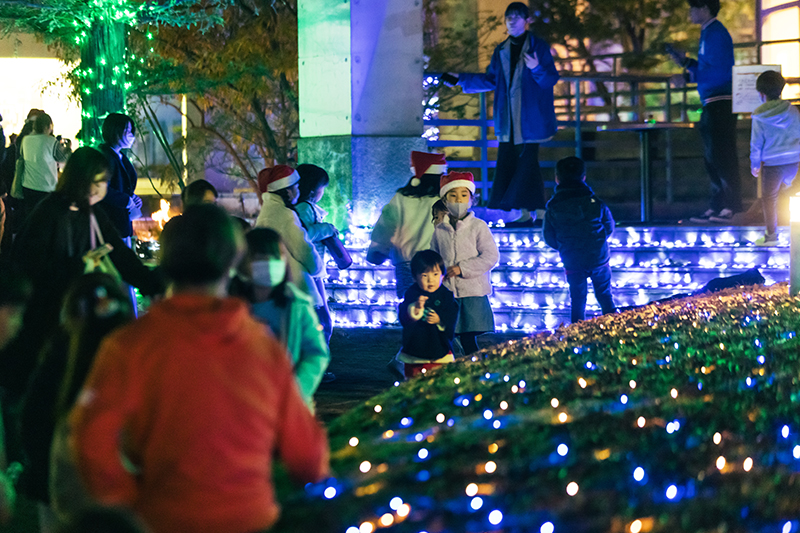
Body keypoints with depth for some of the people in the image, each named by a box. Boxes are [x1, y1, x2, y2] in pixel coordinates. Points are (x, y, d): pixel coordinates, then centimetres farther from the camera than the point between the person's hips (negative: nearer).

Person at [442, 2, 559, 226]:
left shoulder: (538, 47, -3)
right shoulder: (502, 50, 14)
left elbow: (552, 79, -8)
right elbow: (490, 80, 18)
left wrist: (537, 69, -27)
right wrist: (460, 80, 15)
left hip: (529, 117, -6)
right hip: (508, 118, 6)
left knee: (527, 161, -9)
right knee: (508, 162, 0)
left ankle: (531, 210, -3)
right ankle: (527, 212, 4)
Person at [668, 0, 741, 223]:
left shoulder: (716, 34, -13)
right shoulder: (708, 33, 19)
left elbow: (719, 72, -21)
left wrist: (688, 77, -20)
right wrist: (686, 61, 20)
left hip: (720, 103, -11)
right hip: (712, 105, 11)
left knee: (722, 158, -11)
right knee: (712, 159, 13)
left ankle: (732, 207, -10)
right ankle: (717, 208, 17)